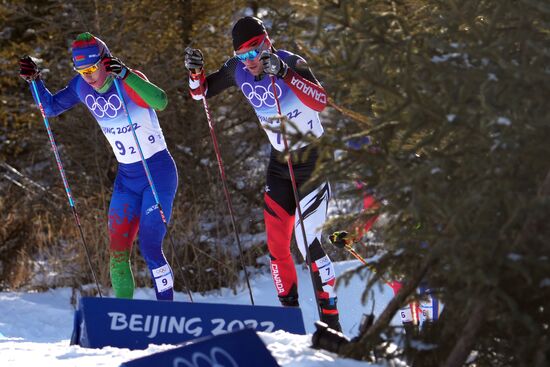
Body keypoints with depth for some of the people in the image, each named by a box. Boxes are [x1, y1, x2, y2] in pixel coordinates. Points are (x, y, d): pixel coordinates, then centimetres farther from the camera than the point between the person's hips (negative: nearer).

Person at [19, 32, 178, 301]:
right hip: (127, 178, 7)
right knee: (117, 253, -1)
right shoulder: (82, 87, -1)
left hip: (158, 172, -6)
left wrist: (125, 75, -49)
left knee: (149, 247, -12)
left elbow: (160, 102, -40)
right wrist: (34, 80, -1)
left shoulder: (128, 82, -20)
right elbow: (51, 107, 16)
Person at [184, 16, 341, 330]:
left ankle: (331, 321, -9)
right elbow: (202, 93, 9)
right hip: (280, 164, 6)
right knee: (276, 245, 5)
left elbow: (321, 101, -39)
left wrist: (283, 72, -49)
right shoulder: (238, 70, -5)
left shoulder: (290, 63, -23)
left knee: (308, 241, -15)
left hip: (314, 162, -6)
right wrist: (195, 71, -12)